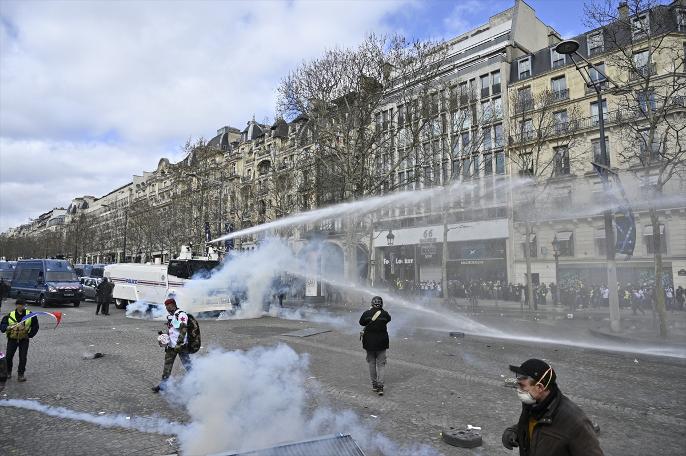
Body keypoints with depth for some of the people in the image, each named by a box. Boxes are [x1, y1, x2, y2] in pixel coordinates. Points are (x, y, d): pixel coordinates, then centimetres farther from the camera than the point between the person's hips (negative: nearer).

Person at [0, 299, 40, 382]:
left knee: (23, 358, 1)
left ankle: (20, 375, 13)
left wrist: (30, 335, -6)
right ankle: (8, 372, 30)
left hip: (24, 340, -1)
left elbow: (35, 326, 3)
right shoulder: (10, 315, -2)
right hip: (12, 339, 1)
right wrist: (7, 327, -22)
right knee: (8, 357, 4)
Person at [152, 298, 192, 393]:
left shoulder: (181, 315, -14)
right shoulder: (170, 316, 15)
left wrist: (179, 343, -24)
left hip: (181, 345, -9)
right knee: (167, 366, 16)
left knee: (188, 365, -7)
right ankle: (163, 385, 28)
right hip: (171, 345, 9)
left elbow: (183, 330, -20)